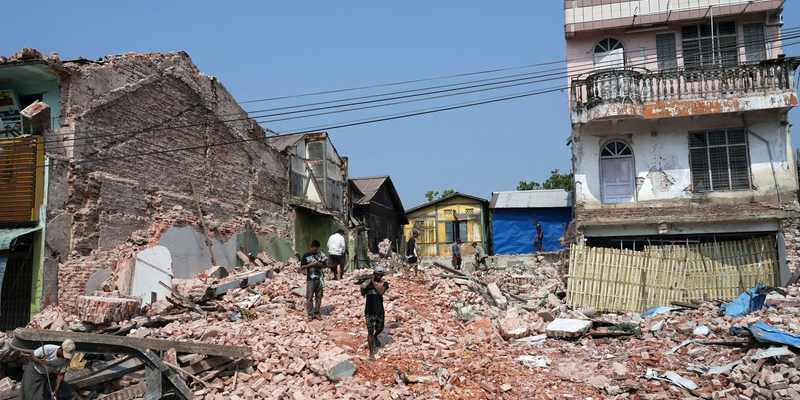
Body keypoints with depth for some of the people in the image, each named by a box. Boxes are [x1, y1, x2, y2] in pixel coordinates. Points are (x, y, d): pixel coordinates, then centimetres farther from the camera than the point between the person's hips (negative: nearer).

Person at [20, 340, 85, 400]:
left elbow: (60, 375, -17)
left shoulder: (67, 359, -23)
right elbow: (31, 355, -21)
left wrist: (56, 391, -22)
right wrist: (40, 362, -40)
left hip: (49, 374, 3)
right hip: (34, 372, -3)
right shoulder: (47, 349, -35)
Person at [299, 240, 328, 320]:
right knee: (309, 297, 0)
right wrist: (310, 264, -14)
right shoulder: (306, 256, -1)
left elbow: (326, 263, 7)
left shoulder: (321, 254, 5)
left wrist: (320, 264, -13)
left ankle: (317, 313, 17)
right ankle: (310, 314, 9)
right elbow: (301, 268, -2)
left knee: (318, 296, 7)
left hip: (319, 279, 2)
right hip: (310, 280, -2)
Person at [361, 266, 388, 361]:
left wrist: (373, 283, -14)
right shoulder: (368, 282, 3)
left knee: (380, 329, 18)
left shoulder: (384, 283, 2)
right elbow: (363, 294, -3)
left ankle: (375, 337, 54)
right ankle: (371, 353, 2)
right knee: (370, 331, -6)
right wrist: (363, 287, -23)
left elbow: (381, 292, -16)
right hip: (369, 310, -2)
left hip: (380, 310, 2)